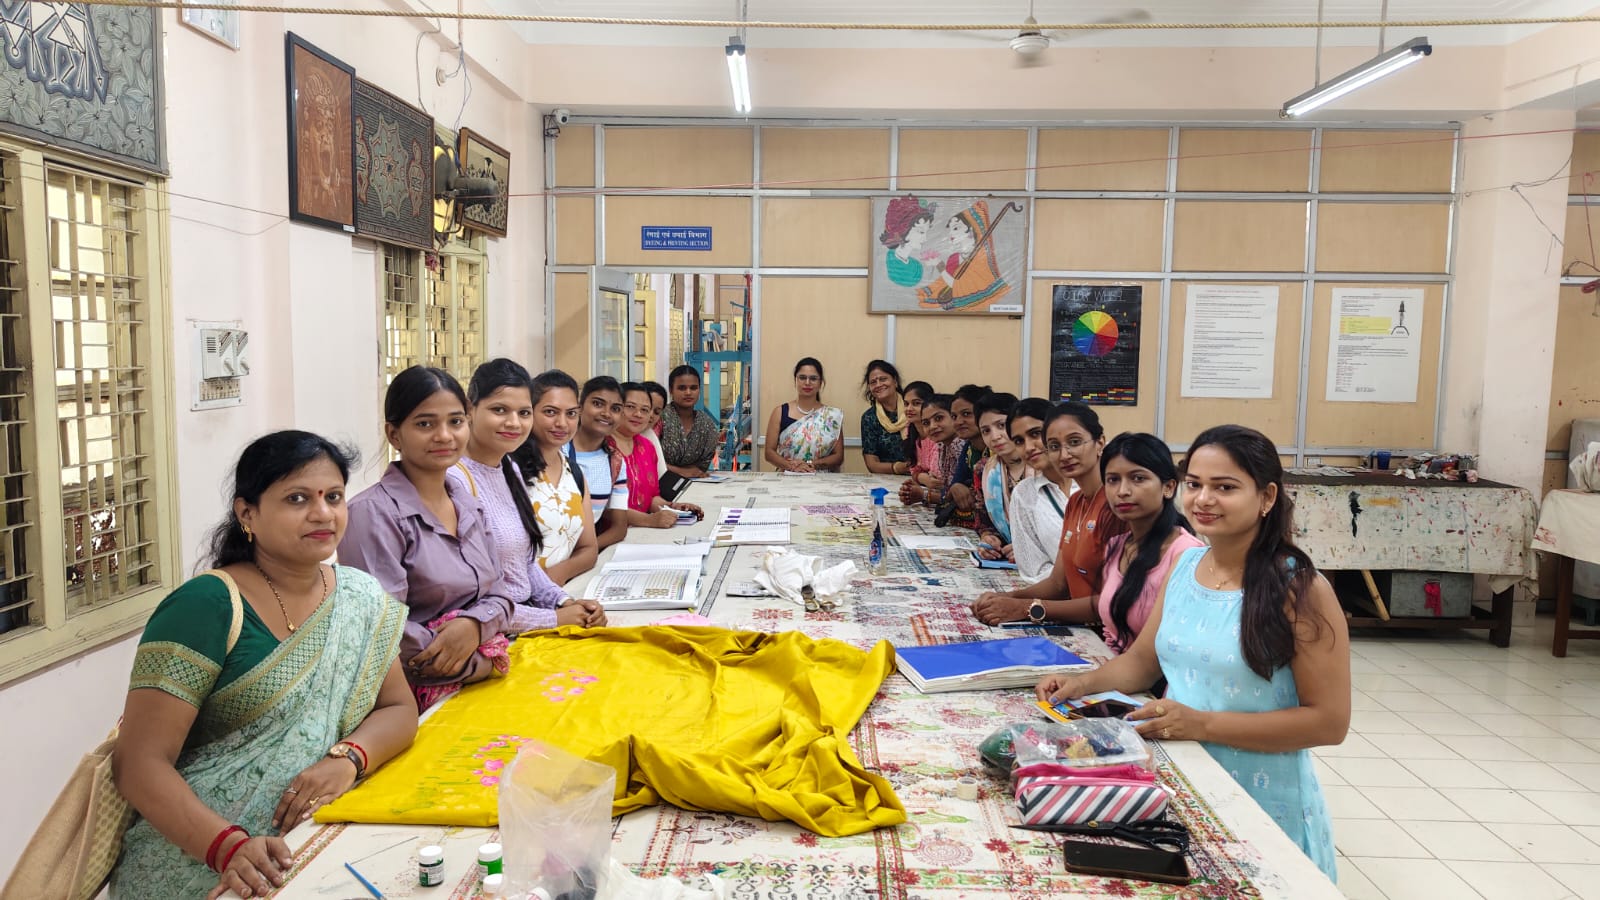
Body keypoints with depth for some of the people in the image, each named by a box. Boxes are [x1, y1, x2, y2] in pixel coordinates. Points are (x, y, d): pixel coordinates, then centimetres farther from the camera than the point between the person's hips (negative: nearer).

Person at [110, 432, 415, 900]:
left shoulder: (361, 596, 5)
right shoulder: (205, 607, -10)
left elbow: (399, 709, 8)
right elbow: (141, 762, -12)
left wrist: (346, 759, -13)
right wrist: (230, 846, -26)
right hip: (200, 859, -4)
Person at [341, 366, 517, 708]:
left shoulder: (469, 507, 13)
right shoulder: (373, 514, -10)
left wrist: (474, 625, -10)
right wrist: (480, 664, -10)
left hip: (484, 682, 6)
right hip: (418, 701, -6)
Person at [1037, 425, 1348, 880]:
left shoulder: (1299, 589, -17)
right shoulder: (1183, 565, 1)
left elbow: (1329, 721, -18)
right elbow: (1143, 660, 11)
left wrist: (1203, 724, -24)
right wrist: (1083, 683, -8)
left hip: (1261, 804, -5)